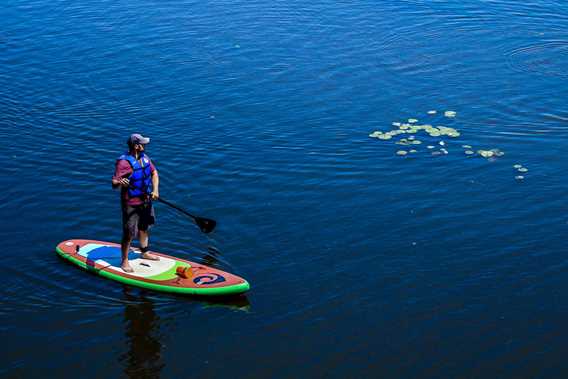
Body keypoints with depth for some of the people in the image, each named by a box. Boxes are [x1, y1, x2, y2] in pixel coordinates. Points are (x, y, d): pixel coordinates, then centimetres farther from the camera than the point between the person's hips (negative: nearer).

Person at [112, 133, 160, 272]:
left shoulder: (144, 157, 2)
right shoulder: (124, 162, -22)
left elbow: (154, 173, 15)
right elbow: (114, 183, -26)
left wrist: (155, 190, 2)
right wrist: (119, 182, -49)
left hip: (146, 201, 8)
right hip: (131, 204, -8)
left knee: (144, 228, 24)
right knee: (129, 234, -2)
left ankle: (144, 253, 43)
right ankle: (124, 262, 11)